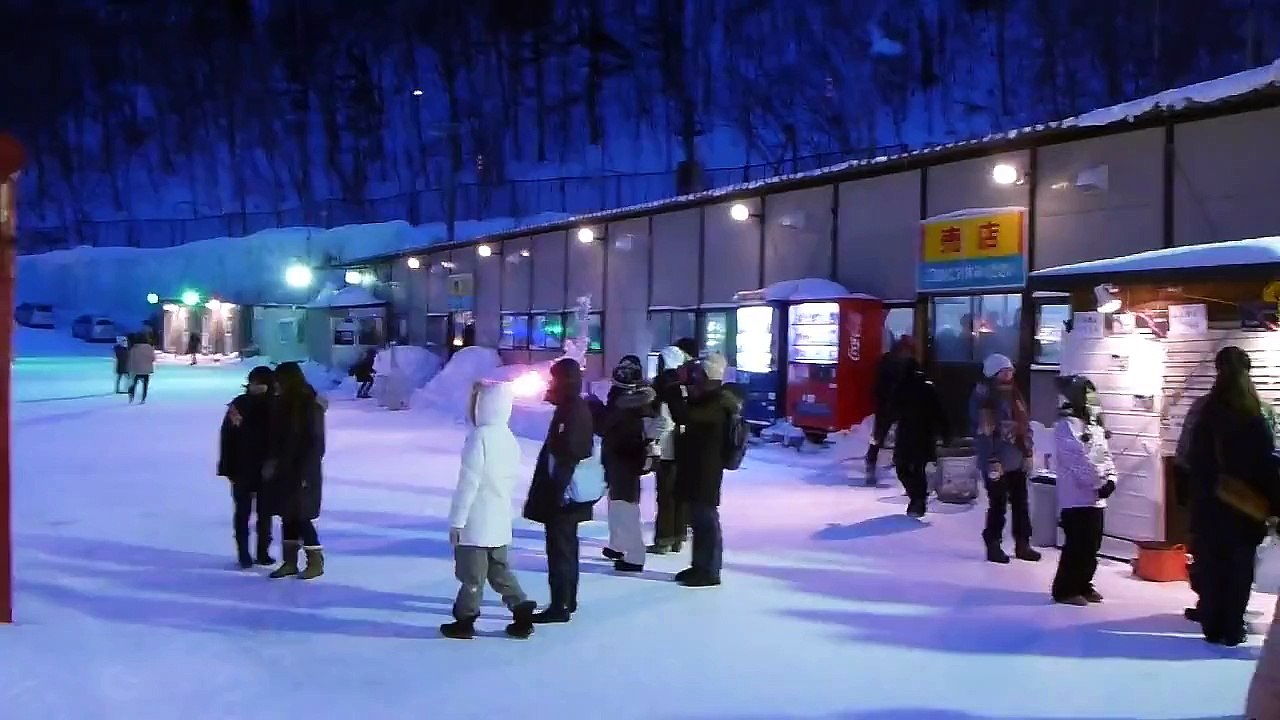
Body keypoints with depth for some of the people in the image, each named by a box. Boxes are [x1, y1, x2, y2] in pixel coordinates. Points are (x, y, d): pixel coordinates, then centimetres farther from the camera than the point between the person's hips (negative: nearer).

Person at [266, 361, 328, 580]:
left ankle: (316, 561, 7)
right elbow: (276, 435, 15)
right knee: (287, 516, 10)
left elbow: (315, 442, -15)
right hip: (284, 470, 8)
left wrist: (304, 473, -17)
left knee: (300, 517, -5)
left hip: (302, 471, -8)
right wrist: (272, 460, 3)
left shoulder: (310, 404, -14)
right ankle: (290, 561, 18)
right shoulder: (283, 403, 8)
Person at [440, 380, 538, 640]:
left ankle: (465, 621, 16)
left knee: (471, 574, 5)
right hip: (500, 520, 8)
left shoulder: (480, 436, -18)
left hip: (476, 521, -8)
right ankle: (522, 612, 14)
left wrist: (457, 520, -14)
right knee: (499, 570, 17)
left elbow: (468, 481, -19)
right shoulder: (508, 437, 7)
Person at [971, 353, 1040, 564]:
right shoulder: (983, 399, -13)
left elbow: (1025, 426, 17)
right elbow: (983, 432, -17)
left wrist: (1028, 453, 13)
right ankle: (993, 546, 11)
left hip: (1017, 460, 7)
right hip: (996, 462, -7)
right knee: (998, 505, -1)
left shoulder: (1014, 396, 11)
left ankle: (1022, 544, 22)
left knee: (1021, 503, 12)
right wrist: (991, 461, -20)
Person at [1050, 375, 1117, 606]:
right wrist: (1100, 484, -17)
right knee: (1076, 545, -7)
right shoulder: (1065, 427, -12)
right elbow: (1079, 462, -18)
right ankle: (1065, 590, 2)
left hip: (1096, 498, 8)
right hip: (1076, 497, -8)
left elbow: (1106, 455, 14)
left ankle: (1083, 585, 25)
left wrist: (1110, 479, -4)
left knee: (1092, 545, 12)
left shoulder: (1095, 426, 15)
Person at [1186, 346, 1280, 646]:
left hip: (1209, 504, 2)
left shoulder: (1206, 415, -1)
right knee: (1239, 568, 6)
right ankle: (1232, 629, 8)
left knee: (1211, 566, 8)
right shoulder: (1254, 419, -9)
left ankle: (1212, 627, 12)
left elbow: (1195, 462, 2)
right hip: (1246, 507, -2)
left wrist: (1195, 498, 8)